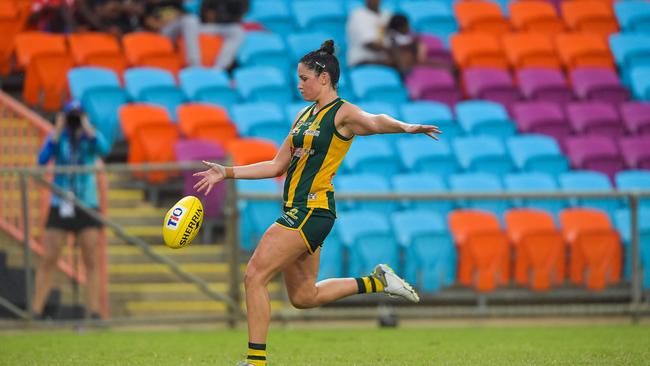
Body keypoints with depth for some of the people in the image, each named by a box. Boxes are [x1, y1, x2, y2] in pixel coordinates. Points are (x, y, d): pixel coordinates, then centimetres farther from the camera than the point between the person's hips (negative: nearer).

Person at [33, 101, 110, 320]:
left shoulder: (91, 137, 3)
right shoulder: (57, 137, 3)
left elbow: (104, 150, -19)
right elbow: (42, 160, -14)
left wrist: (87, 127, -17)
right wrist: (57, 132, -16)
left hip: (87, 206, 0)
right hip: (60, 207, 0)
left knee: (91, 261, -2)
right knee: (48, 260, -5)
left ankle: (93, 311, -1)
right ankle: (37, 310, -3)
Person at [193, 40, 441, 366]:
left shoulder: (343, 113, -8)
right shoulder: (305, 116, 17)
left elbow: (374, 122, -30)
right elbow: (277, 167, 22)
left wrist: (404, 127, -51)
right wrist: (226, 173, 18)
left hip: (312, 210, -9)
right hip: (297, 210, 9)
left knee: (254, 276, -12)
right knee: (303, 297, 14)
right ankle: (377, 282, 24)